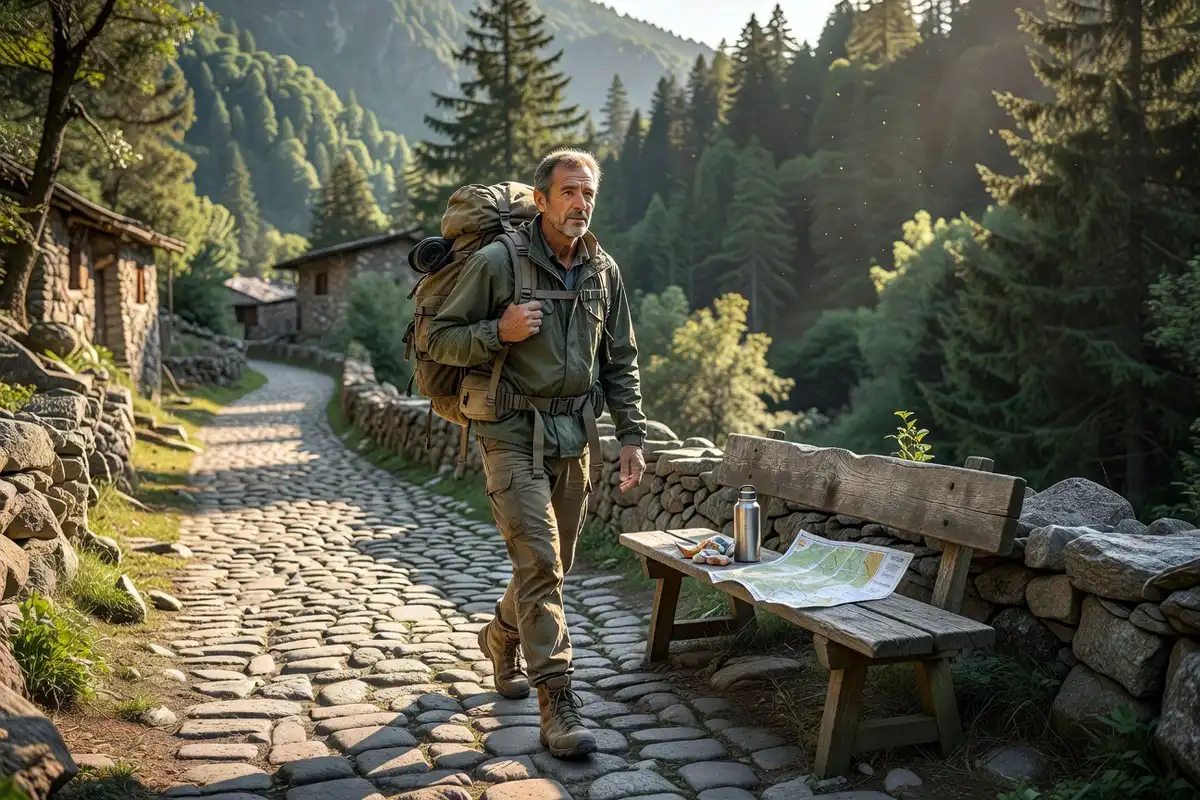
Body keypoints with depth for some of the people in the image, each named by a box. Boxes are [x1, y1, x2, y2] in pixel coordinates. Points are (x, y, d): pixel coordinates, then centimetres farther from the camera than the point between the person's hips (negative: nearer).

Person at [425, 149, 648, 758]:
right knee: (539, 563, -13)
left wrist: (631, 435, 7)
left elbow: (621, 361, 13)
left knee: (553, 565, 16)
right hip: (513, 433, -6)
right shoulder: (496, 262, -9)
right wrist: (500, 331, -22)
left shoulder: (603, 271, 7)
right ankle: (557, 706, -6)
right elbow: (441, 338, -5)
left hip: (574, 436, 6)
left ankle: (502, 639, 44)